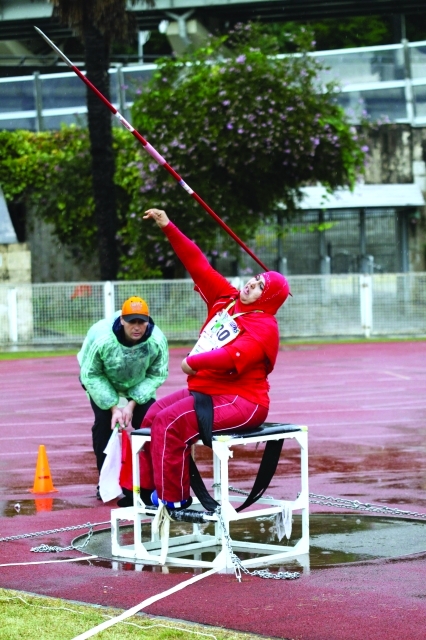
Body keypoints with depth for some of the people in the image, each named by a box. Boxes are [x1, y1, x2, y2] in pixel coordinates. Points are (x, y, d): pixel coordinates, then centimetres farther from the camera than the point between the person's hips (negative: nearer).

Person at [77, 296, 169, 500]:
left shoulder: (157, 340, -32)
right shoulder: (101, 338, -38)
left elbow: (157, 375, -18)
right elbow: (91, 375, -26)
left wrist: (132, 403, -26)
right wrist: (113, 407, -30)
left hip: (138, 383, 2)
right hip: (103, 378, -2)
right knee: (103, 419, -17)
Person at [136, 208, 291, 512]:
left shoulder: (263, 327, -15)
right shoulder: (226, 299, 9)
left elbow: (234, 356, -31)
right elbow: (198, 264, 9)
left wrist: (194, 362, -30)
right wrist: (169, 228, 6)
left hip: (239, 401, -9)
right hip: (203, 390, 9)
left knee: (171, 423, -25)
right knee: (153, 417, 1)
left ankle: (172, 498, -18)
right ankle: (149, 487, 6)